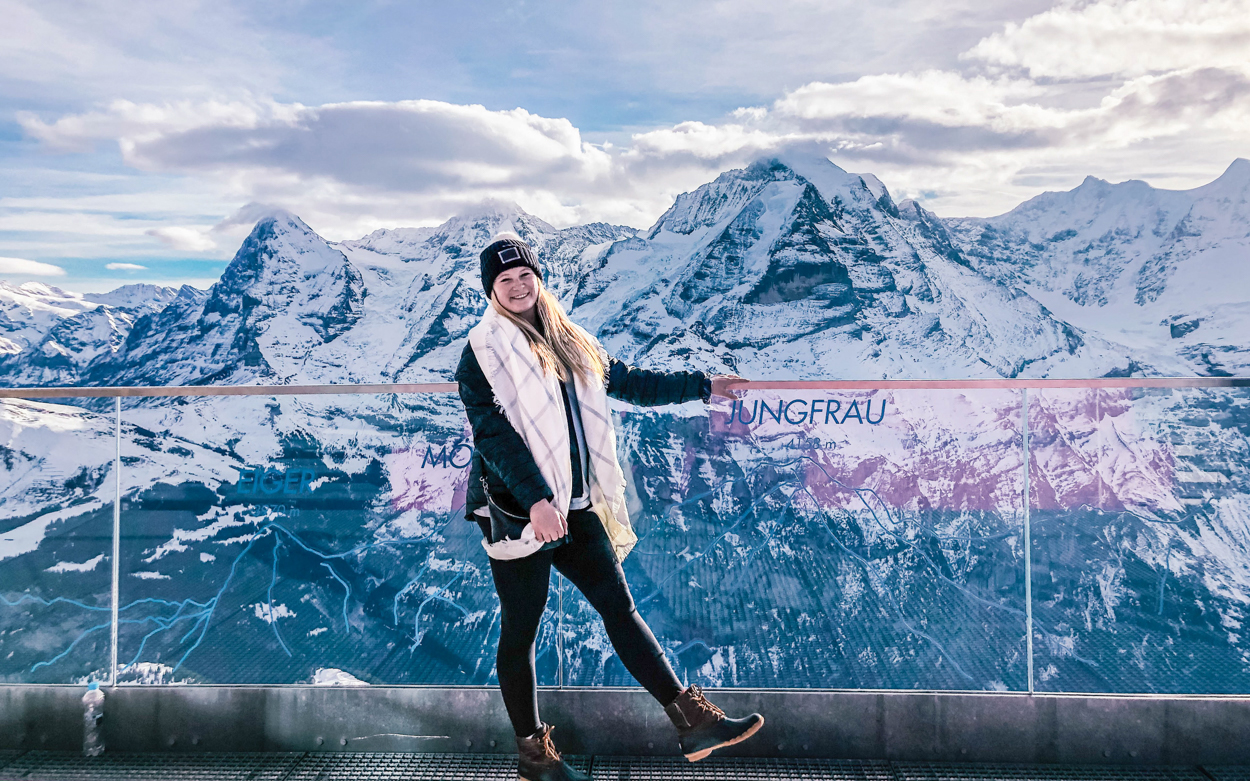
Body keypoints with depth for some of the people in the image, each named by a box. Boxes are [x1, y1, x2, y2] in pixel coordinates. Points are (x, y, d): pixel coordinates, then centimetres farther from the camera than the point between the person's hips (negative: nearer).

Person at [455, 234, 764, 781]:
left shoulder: (571, 343, 15)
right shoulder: (483, 352, -4)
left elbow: (628, 382, 24)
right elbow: (493, 433, -15)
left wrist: (701, 385, 26)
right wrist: (535, 499, -26)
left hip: (576, 507, 6)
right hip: (517, 510, -5)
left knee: (619, 605, 5)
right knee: (520, 632, 6)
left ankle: (692, 721, 7)